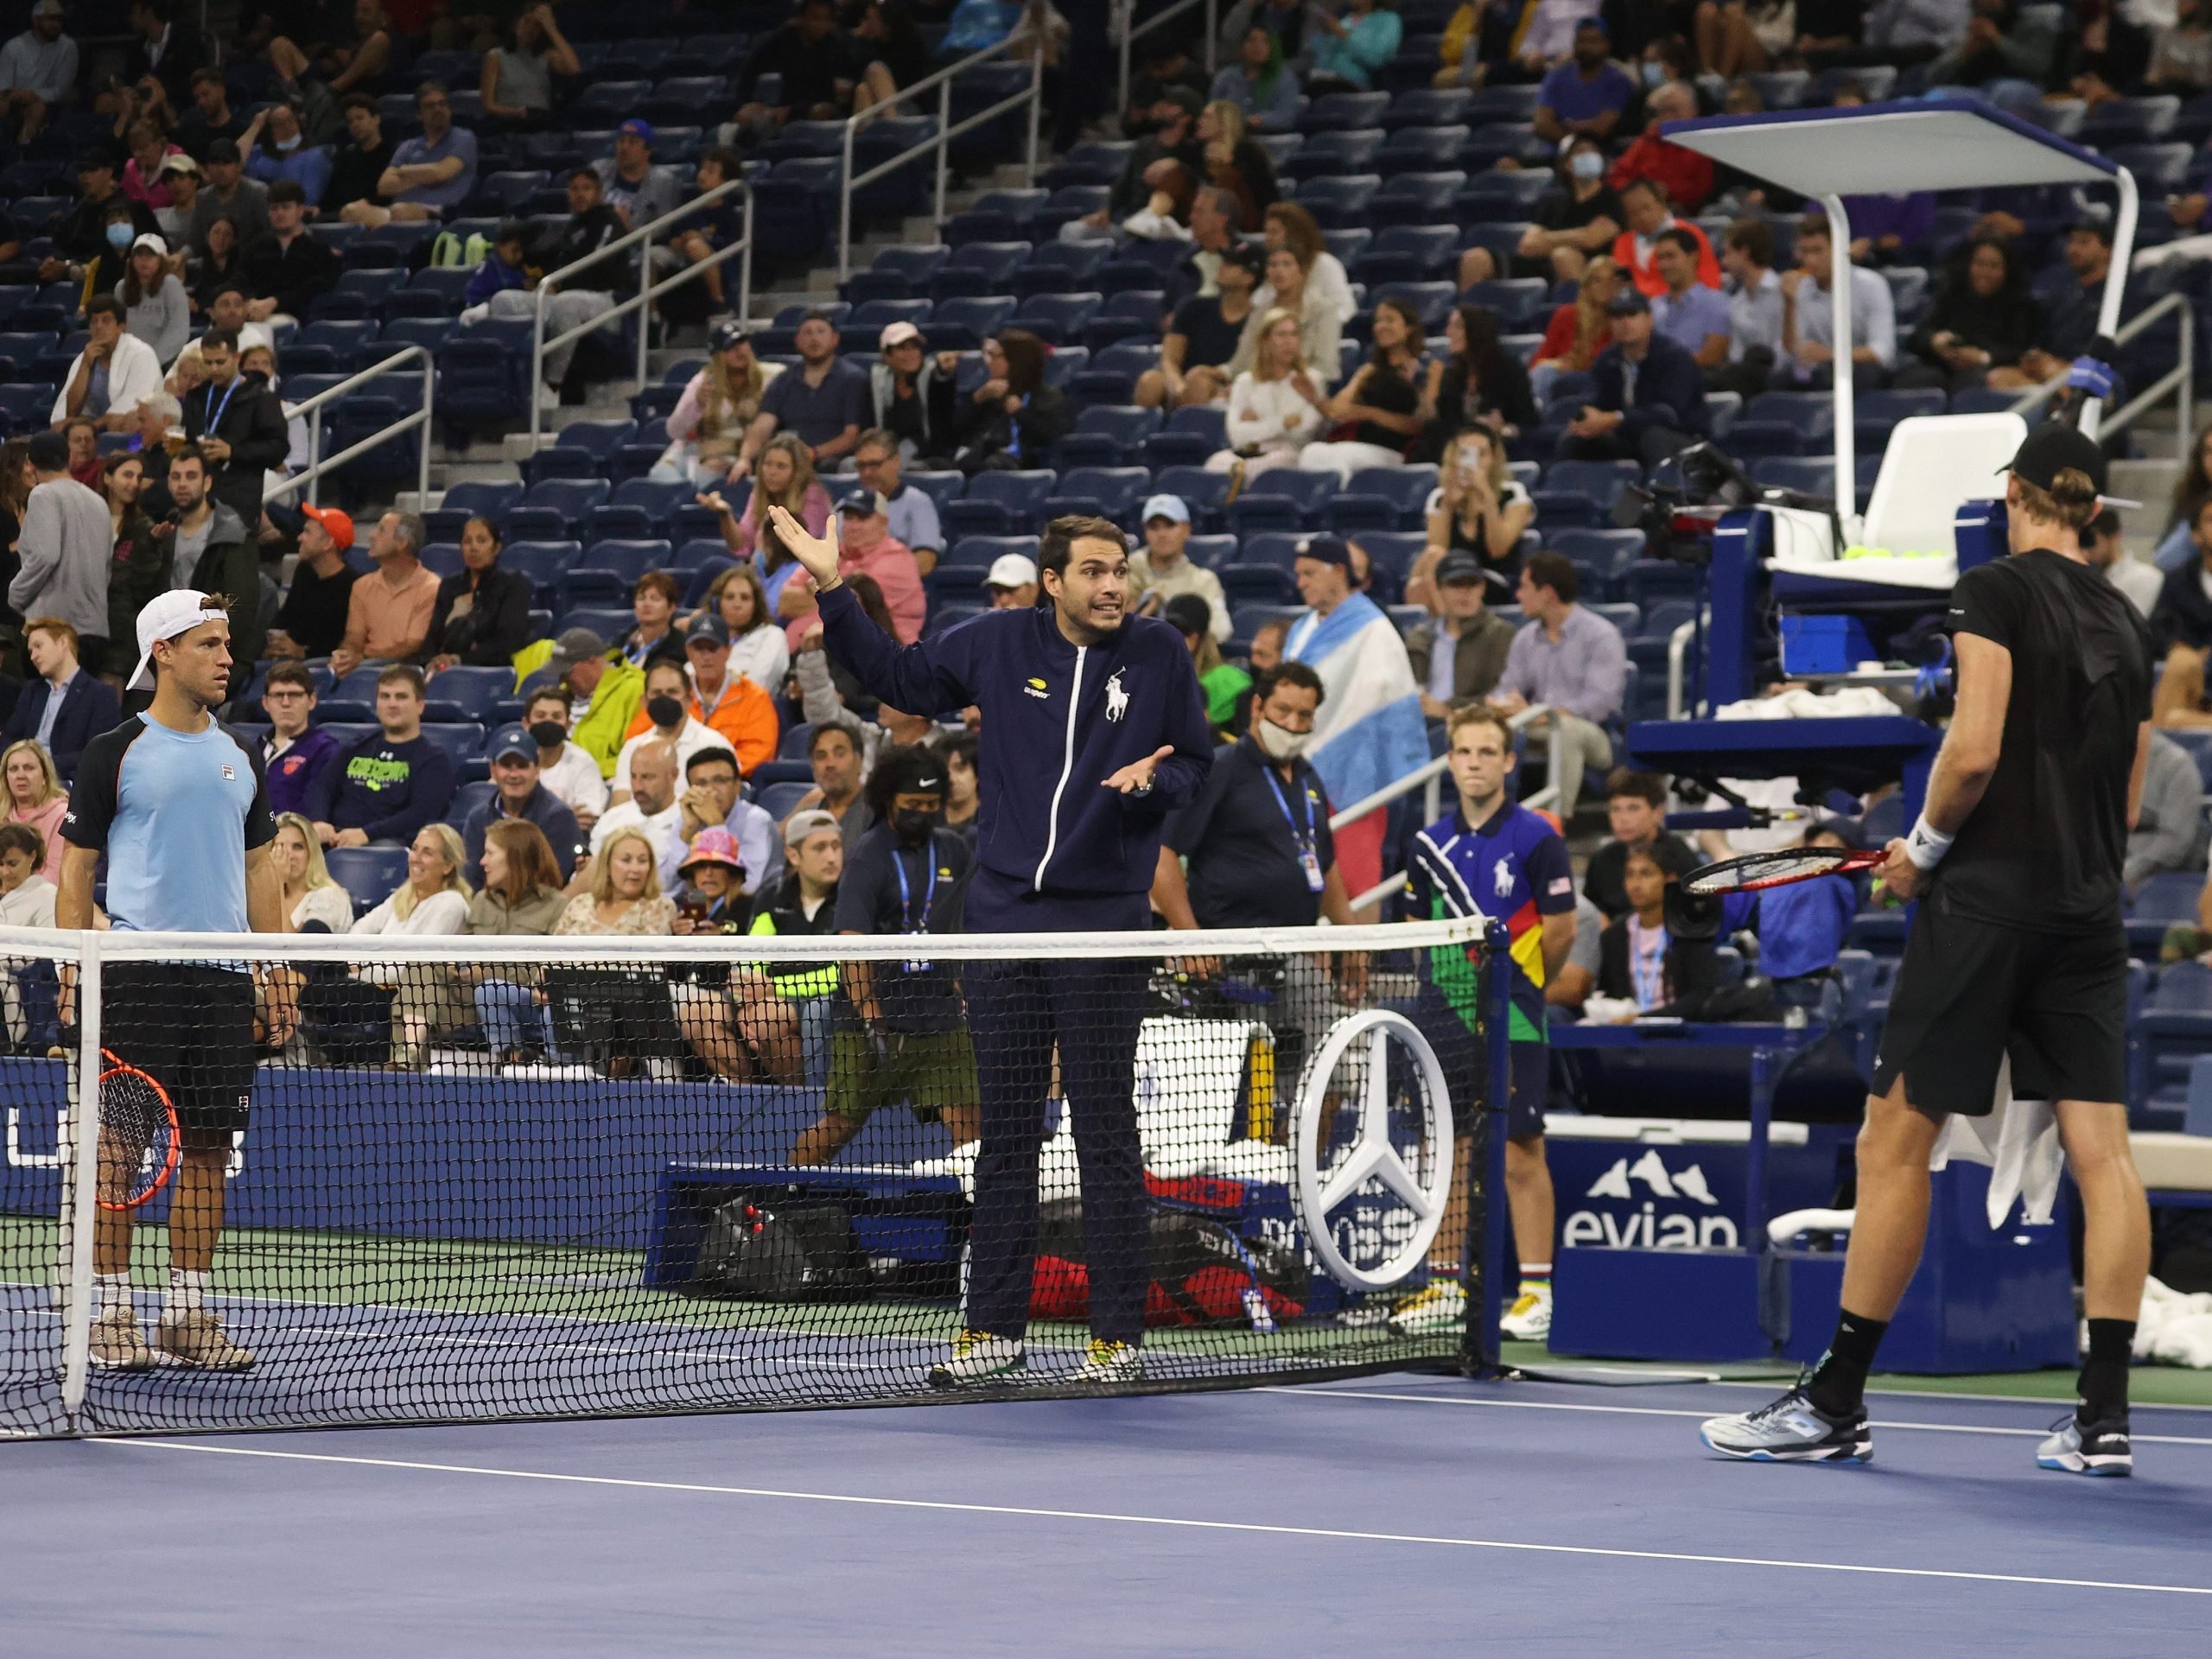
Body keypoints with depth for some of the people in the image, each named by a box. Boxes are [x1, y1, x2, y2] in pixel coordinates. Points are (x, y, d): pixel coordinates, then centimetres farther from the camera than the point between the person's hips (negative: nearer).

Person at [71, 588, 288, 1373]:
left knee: (209, 1143, 5)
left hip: (222, 976, 5)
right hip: (136, 975, -5)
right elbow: (76, 866, 0)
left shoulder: (239, 757, 14)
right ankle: (110, 1311, 2)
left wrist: (277, 969, 11)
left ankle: (188, 1314, 11)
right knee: (121, 1141, -4)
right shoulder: (116, 752, -1)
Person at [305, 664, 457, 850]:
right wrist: (319, 822, -10)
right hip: (336, 839, 3)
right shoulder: (357, 749, 28)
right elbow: (321, 786, 14)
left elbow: (422, 814, -5)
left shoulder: (434, 759, 10)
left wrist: (366, 834, -18)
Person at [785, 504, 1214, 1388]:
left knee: (1106, 1133, -1)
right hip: (1004, 914, 3)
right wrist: (832, 587, 12)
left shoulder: (1159, 654, -1)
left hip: (1104, 924, -3)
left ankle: (1117, 1336, 4)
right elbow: (903, 677, 18)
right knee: (1004, 1131, 8)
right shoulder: (998, 643, 4)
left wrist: (1153, 779, -15)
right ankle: (994, 1328, 15)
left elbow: (1199, 766, 7)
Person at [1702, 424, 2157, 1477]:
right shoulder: (2124, 623, 14)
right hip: (2090, 910, 6)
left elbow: (1974, 750, -15)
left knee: (1896, 1140, 0)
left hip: (1985, 902, -6)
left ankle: (1836, 1403, 3)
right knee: (2101, 1150, 0)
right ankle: (2105, 1417, -5)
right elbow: (2126, 795, 15)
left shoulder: (1994, 592, -6)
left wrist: (1925, 847, -2)